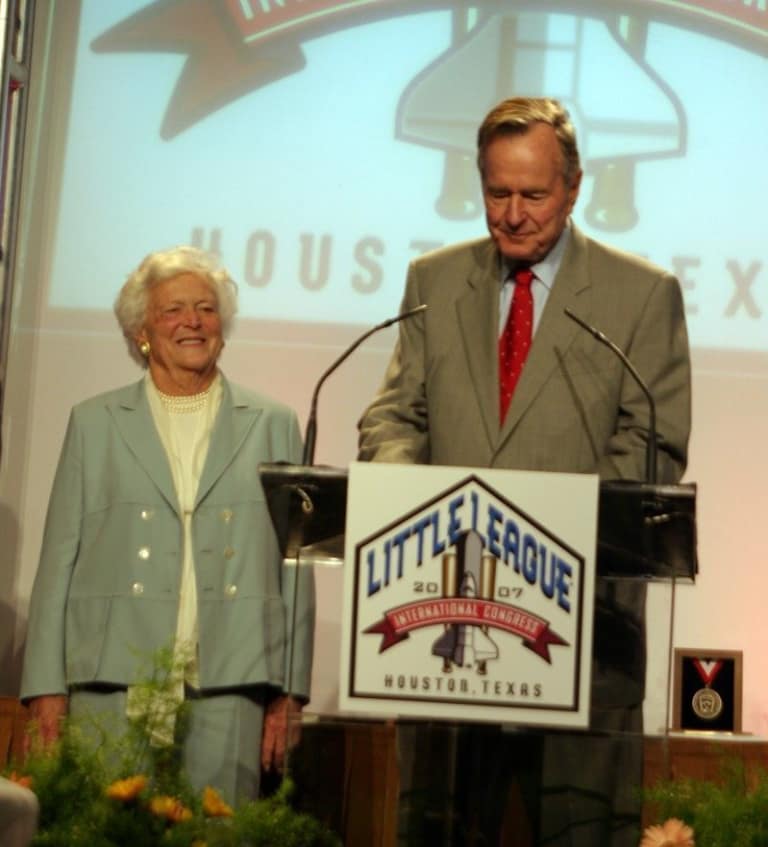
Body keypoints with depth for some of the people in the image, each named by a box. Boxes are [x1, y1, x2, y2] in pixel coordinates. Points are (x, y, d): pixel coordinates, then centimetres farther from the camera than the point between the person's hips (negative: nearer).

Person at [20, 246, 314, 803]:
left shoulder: (273, 426, 13)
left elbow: (296, 564, 10)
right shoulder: (94, 423, 13)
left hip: (228, 691, 0)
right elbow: (59, 561, 9)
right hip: (114, 683, 0)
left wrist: (289, 691, 3)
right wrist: (47, 689, 1)